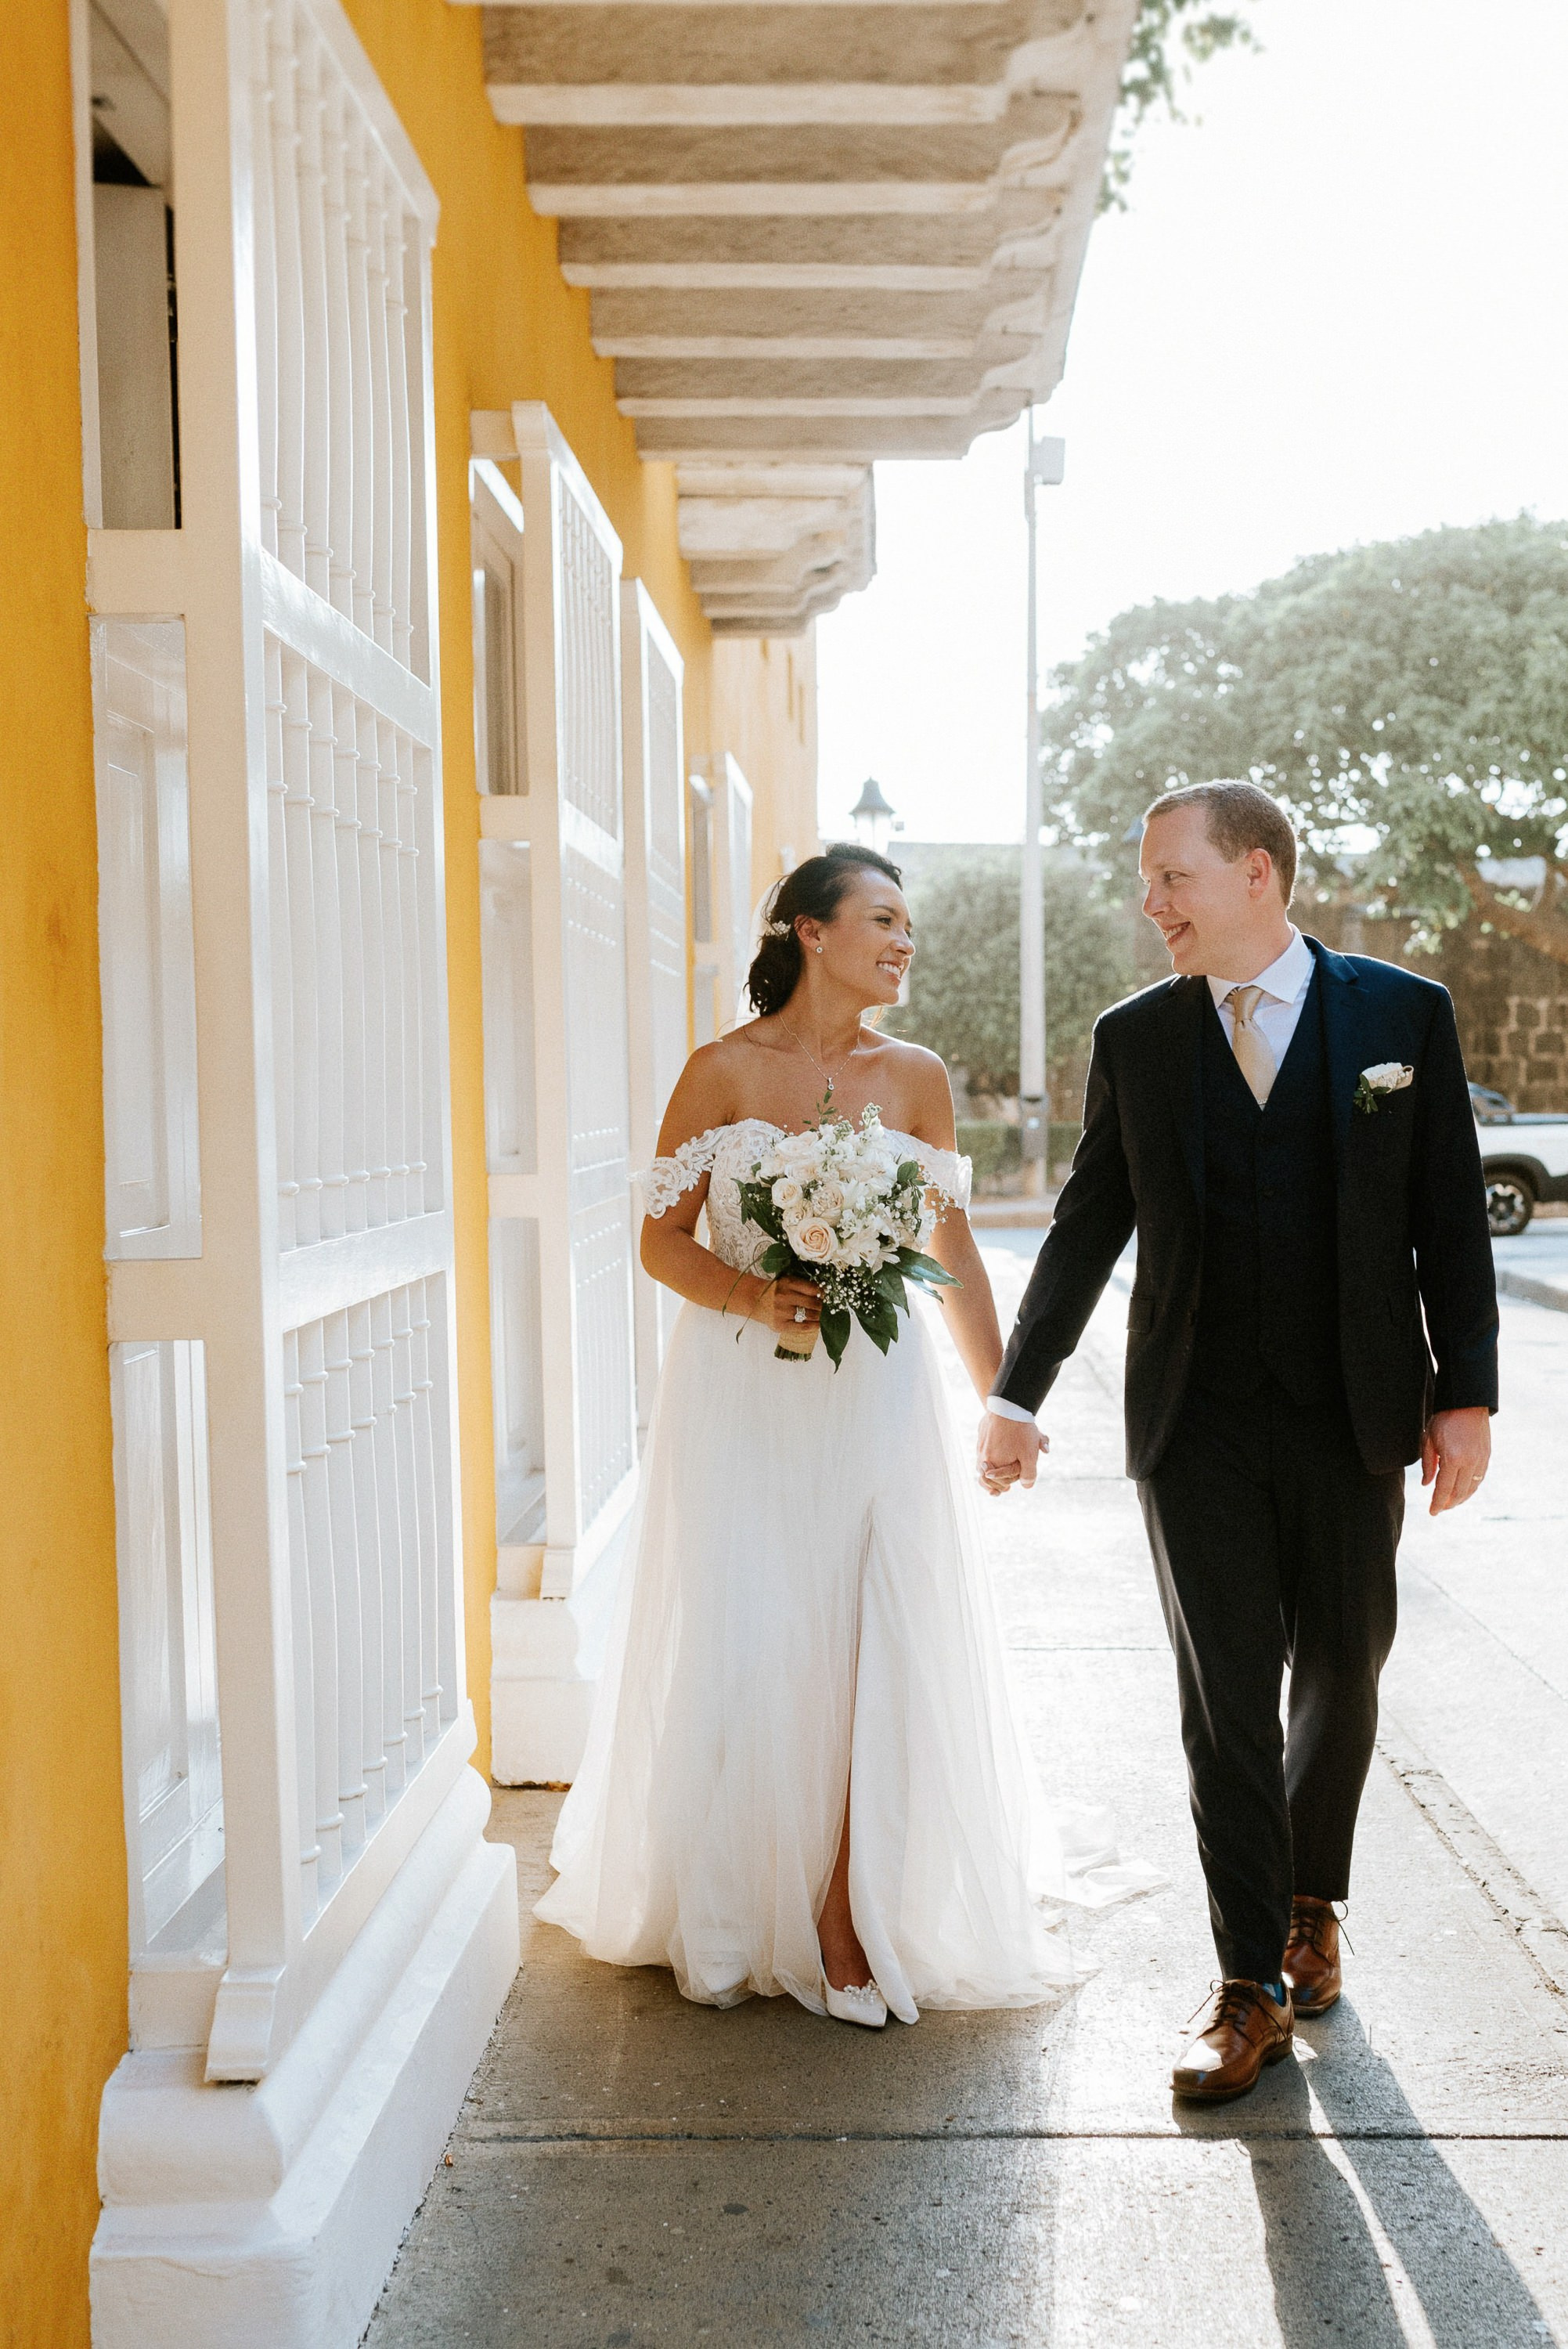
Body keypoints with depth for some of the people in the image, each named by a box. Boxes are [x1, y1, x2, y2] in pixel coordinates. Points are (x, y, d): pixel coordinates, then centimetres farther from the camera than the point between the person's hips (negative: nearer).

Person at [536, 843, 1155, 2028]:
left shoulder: (916, 1077, 4)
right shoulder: (723, 1071, -3)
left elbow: (953, 1245, 11)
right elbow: (663, 1236, -1)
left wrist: (1001, 1395, 12)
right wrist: (752, 1296, -19)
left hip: (878, 1396, 2)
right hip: (741, 1396, -2)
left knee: (881, 1650, 0)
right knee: (746, 1650, 4)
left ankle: (851, 1909, 14)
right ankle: (740, 1909, 23)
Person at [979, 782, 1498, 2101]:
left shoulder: (1404, 1014, 0)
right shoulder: (1136, 1040, 3)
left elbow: (1451, 1218, 1)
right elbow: (1088, 1229, 8)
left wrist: (1466, 1395, -4)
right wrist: (1019, 1395, 5)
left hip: (1354, 1413, 0)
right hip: (1196, 1422, 0)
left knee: (1340, 1682, 13)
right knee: (1226, 1697, 0)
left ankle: (1312, 1903, 37)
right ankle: (1254, 1991, 10)